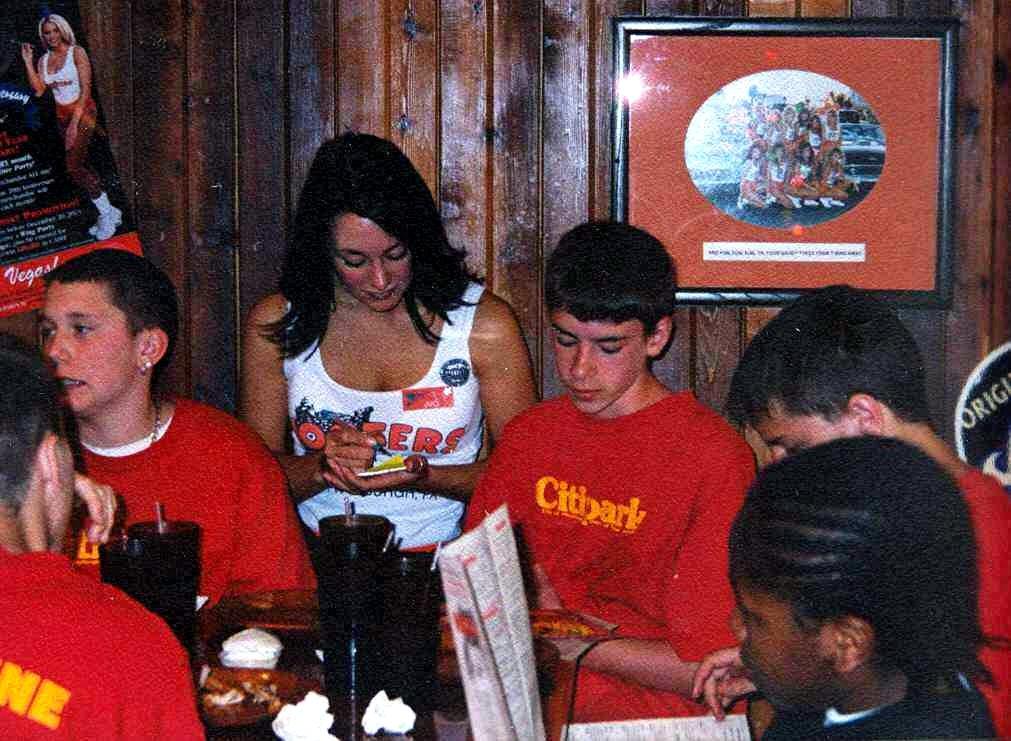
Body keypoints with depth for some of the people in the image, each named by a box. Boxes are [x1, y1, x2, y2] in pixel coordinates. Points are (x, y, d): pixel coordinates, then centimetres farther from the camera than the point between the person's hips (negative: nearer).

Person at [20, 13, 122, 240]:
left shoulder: (76, 53, -9)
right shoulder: (44, 60, 8)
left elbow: (86, 89, -13)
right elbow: (38, 90, -3)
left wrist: (75, 122, -18)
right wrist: (28, 62, -8)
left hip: (83, 112, -7)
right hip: (62, 115, 7)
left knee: (73, 167, -17)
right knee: (81, 166, 8)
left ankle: (107, 214, -6)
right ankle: (109, 213, 17)